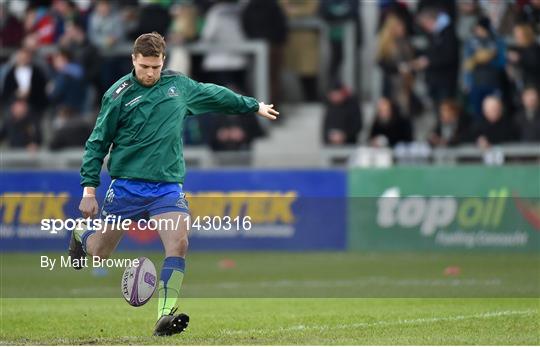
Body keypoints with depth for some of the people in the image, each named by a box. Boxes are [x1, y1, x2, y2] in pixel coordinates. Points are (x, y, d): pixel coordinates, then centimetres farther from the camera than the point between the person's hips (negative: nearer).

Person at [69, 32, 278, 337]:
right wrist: (89, 189, -6)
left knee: (179, 244, -21)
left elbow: (215, 94, 24)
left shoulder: (178, 85, 6)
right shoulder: (119, 95, -5)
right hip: (127, 185, -2)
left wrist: (254, 106, 35)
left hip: (168, 185, 2)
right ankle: (81, 234, 45)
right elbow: (97, 143, -1)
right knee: (99, 252, 8)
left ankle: (166, 316, -23)